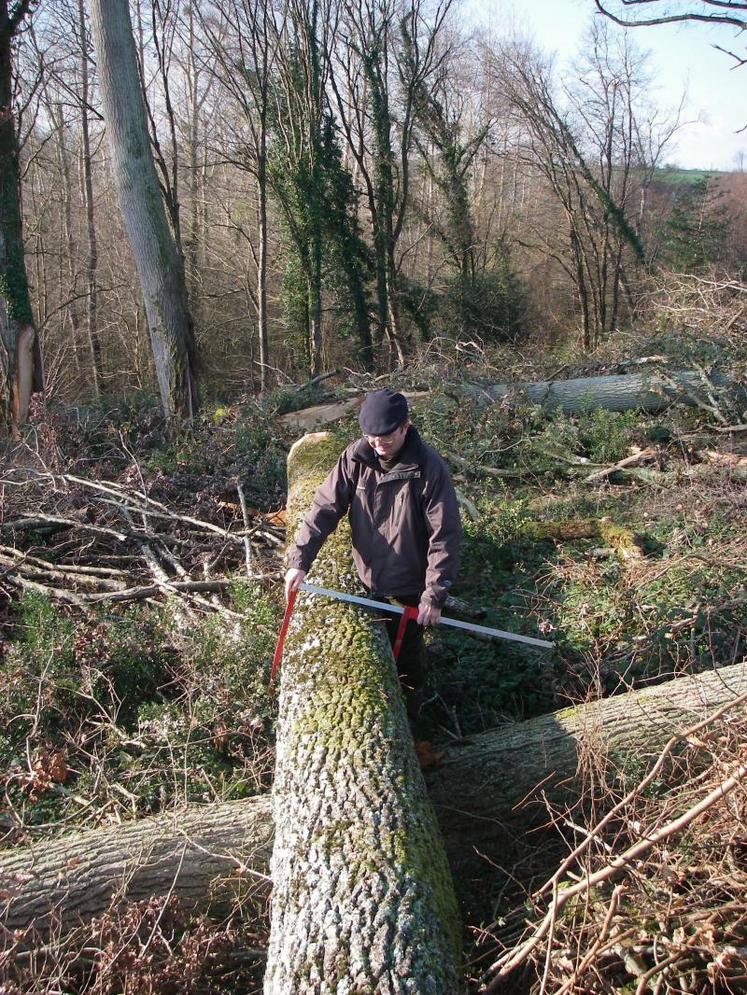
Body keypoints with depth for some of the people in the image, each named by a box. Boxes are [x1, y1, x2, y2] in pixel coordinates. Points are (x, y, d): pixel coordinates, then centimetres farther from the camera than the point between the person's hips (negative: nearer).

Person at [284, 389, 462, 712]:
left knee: (405, 653, 15)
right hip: (365, 578, 4)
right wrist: (299, 559, -23)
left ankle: (408, 716, 41)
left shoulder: (429, 467, -22)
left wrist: (435, 594, -23)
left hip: (408, 586, -4)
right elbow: (325, 507, -14)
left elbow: (445, 536, -21)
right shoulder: (356, 457, -12)